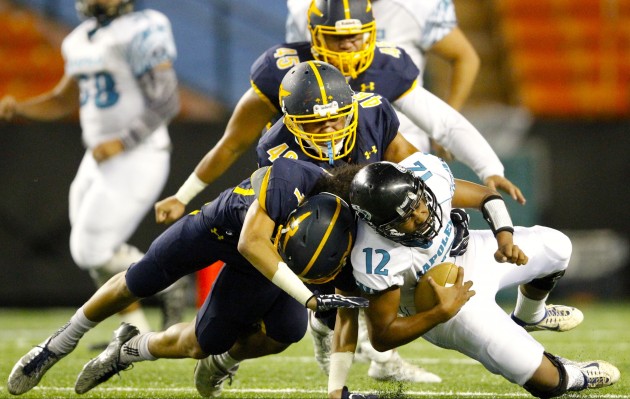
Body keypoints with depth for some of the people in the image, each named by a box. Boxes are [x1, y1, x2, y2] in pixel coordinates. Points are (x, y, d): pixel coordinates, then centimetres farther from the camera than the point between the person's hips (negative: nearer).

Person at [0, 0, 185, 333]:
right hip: (100, 159, 9)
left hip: (138, 158, -9)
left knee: (93, 250, -12)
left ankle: (167, 286, 6)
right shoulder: (81, 40, 11)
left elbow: (166, 102, -19)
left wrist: (122, 142, -25)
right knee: (95, 253, 8)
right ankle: (139, 333, 16)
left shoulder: (138, 34, -15)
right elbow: (66, 100, 22)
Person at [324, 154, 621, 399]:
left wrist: (505, 236, -26)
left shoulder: (427, 173, -28)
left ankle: (528, 317, 45)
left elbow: (484, 197, -8)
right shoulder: (378, 259, -41)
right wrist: (443, 312, -37)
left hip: (470, 254, 6)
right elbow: (382, 336, -30)